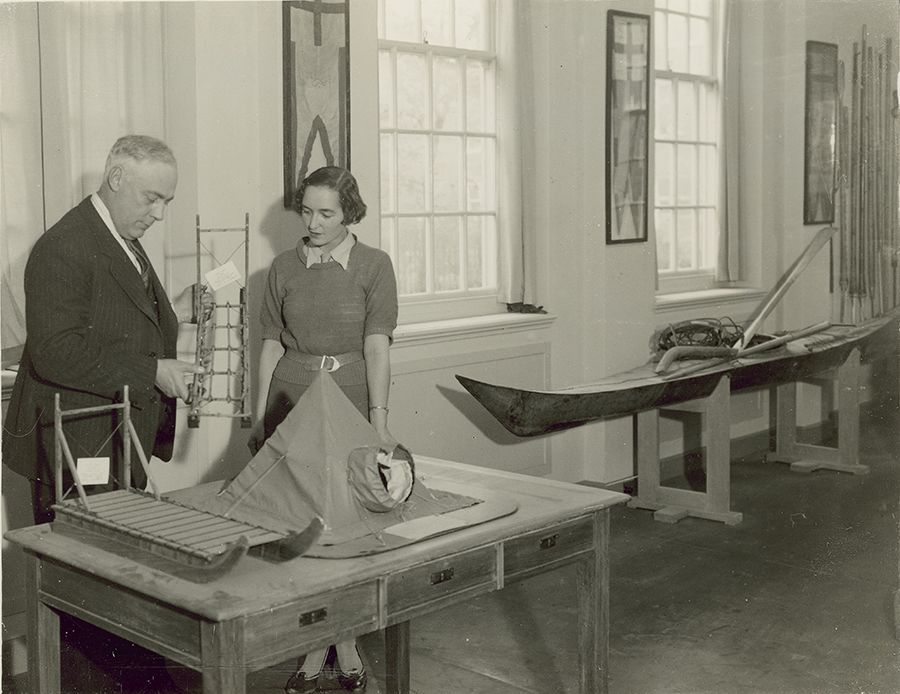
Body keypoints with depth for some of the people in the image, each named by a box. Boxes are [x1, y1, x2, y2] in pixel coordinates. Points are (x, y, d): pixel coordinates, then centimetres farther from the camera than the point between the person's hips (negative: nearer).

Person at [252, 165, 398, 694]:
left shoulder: (374, 265, -1)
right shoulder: (285, 268, 7)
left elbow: (376, 345, -8)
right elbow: (272, 344, 9)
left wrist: (379, 417, -16)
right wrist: (260, 415, 6)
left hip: (351, 399, -2)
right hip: (291, 401, 2)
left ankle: (347, 646, 18)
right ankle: (314, 649, 14)